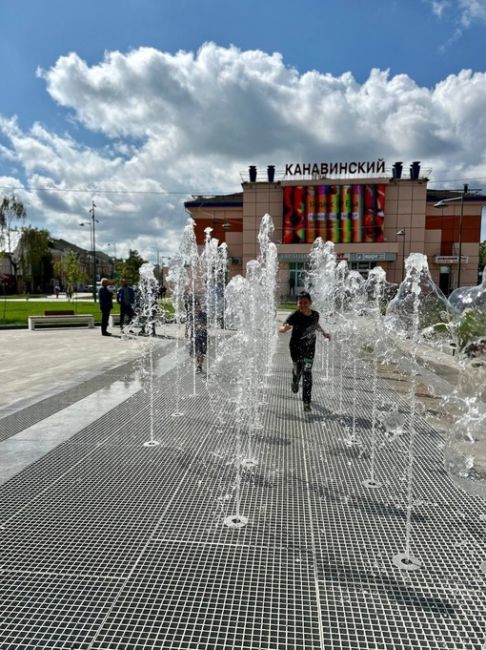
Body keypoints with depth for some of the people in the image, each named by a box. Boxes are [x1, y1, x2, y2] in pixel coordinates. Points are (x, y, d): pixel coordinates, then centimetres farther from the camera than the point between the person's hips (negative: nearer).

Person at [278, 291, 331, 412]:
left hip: (310, 349, 2)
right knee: (297, 370, 13)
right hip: (296, 348, -2)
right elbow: (280, 329, -24)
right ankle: (295, 382, 52)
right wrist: (285, 328, -45)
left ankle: (306, 402, 2)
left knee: (307, 373, -4)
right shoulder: (295, 316, -18)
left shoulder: (315, 314, -4)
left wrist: (323, 332, 14)